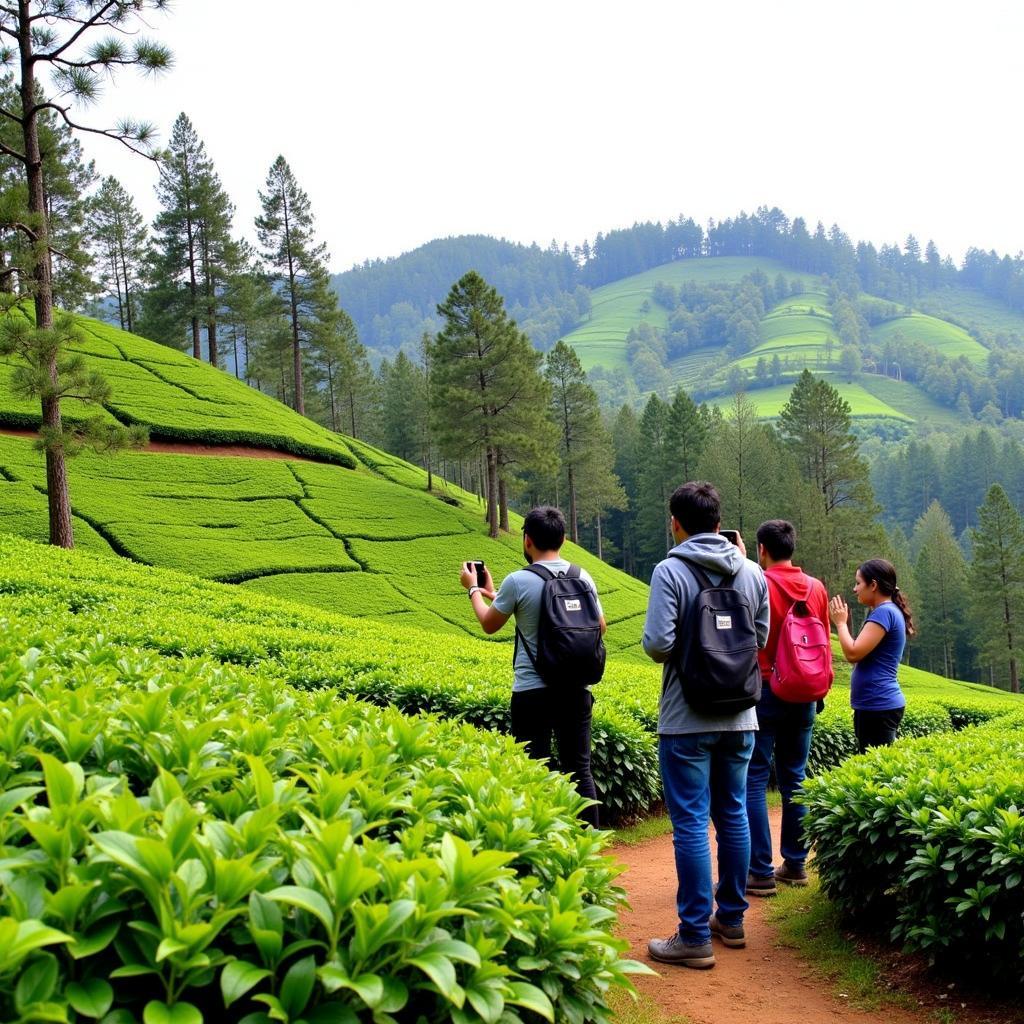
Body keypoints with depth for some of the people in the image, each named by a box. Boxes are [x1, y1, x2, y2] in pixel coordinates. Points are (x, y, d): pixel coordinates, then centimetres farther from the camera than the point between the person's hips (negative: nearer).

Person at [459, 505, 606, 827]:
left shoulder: (518, 581, -11)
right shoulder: (583, 578, 2)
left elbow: (489, 624, 3)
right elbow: (600, 626, 16)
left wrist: (474, 590, 21)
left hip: (532, 692, -4)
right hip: (575, 690, 4)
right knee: (580, 770, 11)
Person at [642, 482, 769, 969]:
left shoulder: (671, 571, -13)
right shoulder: (752, 573, 3)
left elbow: (658, 644, -18)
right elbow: (762, 639, 11)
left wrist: (674, 646, 3)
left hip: (687, 719, -5)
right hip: (739, 717, 6)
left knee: (691, 823, -2)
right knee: (733, 815, 15)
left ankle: (695, 937, 1)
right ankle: (731, 918, 25)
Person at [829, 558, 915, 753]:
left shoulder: (884, 612, -13)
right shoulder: (887, 612, 17)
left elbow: (853, 654, -19)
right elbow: (859, 658, 18)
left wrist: (840, 623, -6)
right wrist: (845, 623, 13)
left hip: (878, 707, -10)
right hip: (876, 705, 10)